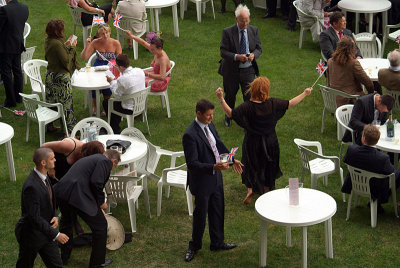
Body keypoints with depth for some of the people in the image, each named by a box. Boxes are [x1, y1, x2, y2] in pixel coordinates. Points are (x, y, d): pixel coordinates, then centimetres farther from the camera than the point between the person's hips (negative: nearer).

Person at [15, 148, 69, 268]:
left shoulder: (44, 176, -2)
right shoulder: (32, 186, -31)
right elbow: (35, 217, -29)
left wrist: (55, 216, -6)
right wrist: (55, 235, -26)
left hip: (45, 230, 8)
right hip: (31, 235, -8)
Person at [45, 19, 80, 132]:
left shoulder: (48, 41, 3)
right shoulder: (57, 44, -26)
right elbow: (66, 60, -22)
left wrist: (65, 45, 10)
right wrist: (72, 47, -12)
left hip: (50, 75, 9)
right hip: (61, 78, -9)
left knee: (51, 101, 18)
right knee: (65, 102, 2)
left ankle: (50, 125, 29)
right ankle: (69, 128, 10)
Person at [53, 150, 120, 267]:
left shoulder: (93, 158, 27)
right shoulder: (105, 161, -1)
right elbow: (96, 183, -14)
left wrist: (98, 207, 42)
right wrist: (101, 202, 1)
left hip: (62, 192, 9)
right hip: (77, 196, -9)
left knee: (66, 222, 32)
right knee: (100, 225, 10)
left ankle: (63, 258, 47)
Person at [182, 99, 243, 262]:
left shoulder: (209, 126, 0)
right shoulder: (190, 135, -27)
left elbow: (219, 144, 16)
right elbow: (192, 163, -28)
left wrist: (232, 160, 6)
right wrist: (214, 167, -36)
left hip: (216, 178, 8)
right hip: (202, 182, -8)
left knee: (218, 211, 20)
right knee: (200, 215, 10)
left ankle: (217, 243, 39)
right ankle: (194, 246, 31)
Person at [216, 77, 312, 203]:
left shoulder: (247, 107, -24)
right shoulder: (273, 103, -17)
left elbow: (230, 113, -21)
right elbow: (290, 103, -5)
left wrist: (221, 99, -19)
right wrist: (305, 94, 9)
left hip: (252, 143, -2)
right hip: (270, 142, 2)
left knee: (251, 166, 19)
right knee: (268, 166, 21)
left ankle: (250, 189, 2)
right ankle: (266, 192, 35)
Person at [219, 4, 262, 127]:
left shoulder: (254, 30, -3)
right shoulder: (227, 32, -13)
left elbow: (259, 48, 4)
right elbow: (223, 52, -14)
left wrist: (254, 55, -20)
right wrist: (236, 57, -30)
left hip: (248, 69, 1)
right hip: (231, 70, -1)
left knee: (249, 96, -2)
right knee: (230, 95, 17)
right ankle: (228, 117, 43)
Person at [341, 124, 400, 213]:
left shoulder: (352, 149, -26)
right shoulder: (383, 158, -34)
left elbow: (345, 161, -4)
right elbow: (390, 172, -16)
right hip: (376, 191, -5)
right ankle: (377, 202, 20)